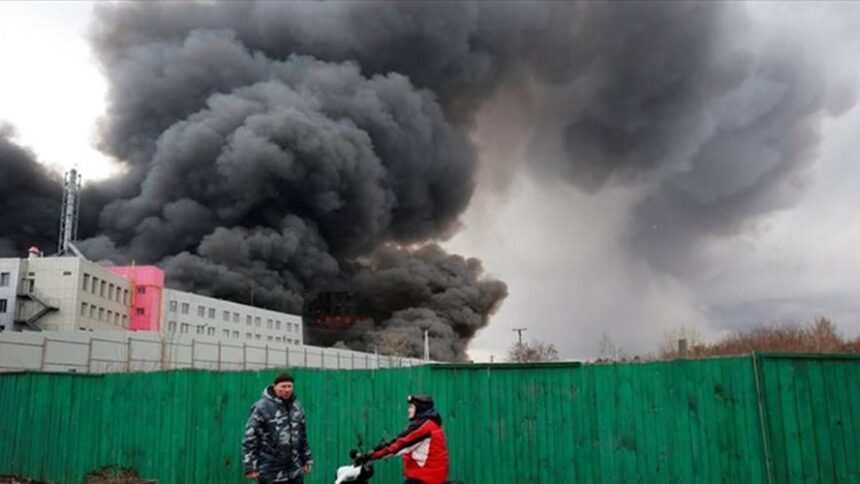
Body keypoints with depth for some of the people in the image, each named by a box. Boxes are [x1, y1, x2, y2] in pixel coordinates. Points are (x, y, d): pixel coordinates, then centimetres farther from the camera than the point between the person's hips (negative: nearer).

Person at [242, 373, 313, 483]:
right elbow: (250, 438, -12)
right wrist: (250, 467, -14)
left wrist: (306, 459, 17)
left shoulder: (297, 407, 9)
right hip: (271, 472, -5)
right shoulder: (262, 407, -11)